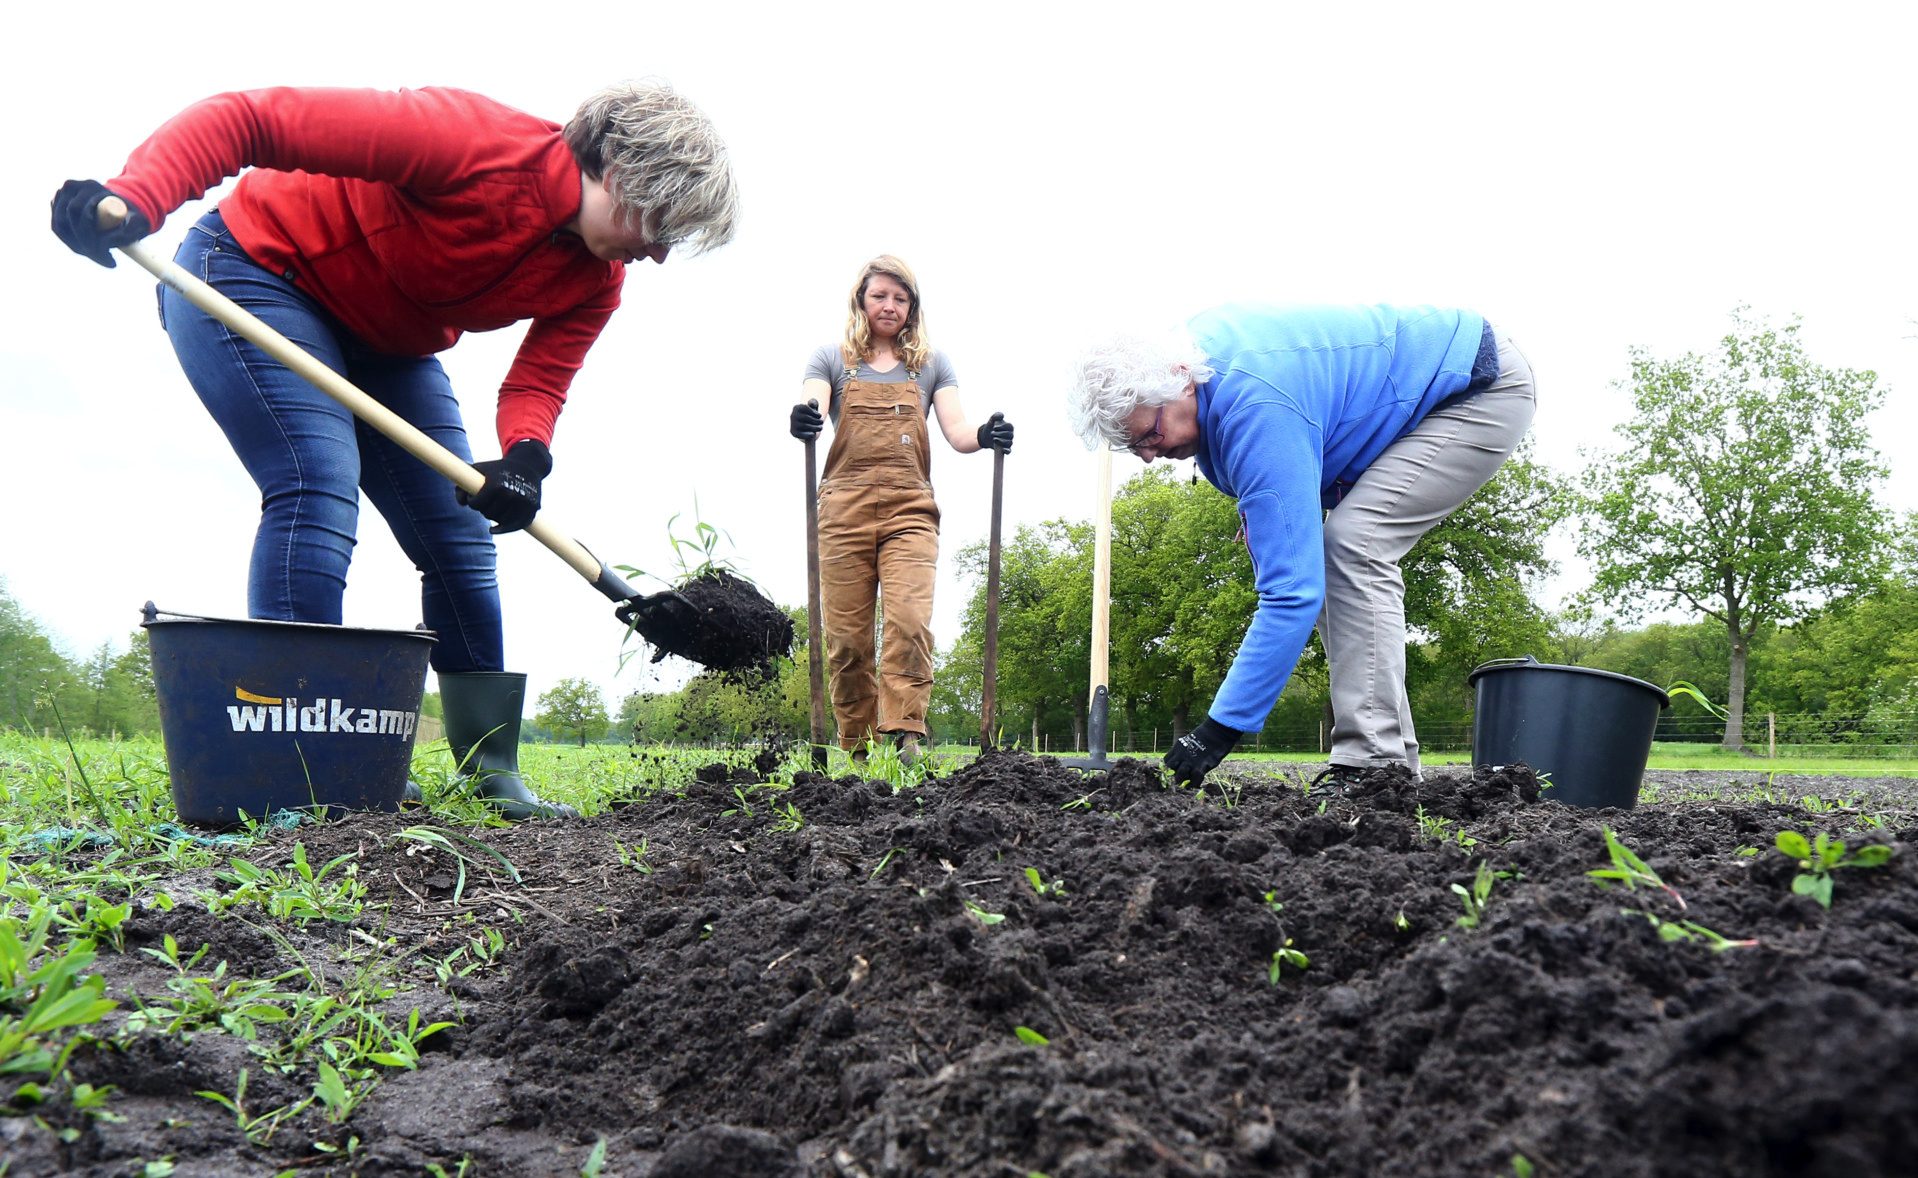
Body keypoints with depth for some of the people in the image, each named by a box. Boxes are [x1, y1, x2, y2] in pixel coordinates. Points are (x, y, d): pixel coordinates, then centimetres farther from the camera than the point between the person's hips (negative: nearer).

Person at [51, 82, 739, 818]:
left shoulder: (596, 282, -9)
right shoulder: (479, 144, -33)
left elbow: (537, 381, -13)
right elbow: (249, 118, -32)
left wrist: (524, 458, -36)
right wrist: (135, 200, -46)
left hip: (385, 344, 8)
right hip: (251, 272, -7)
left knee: (460, 538, 1)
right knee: (319, 493, -25)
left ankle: (493, 778, 7)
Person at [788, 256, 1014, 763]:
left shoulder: (932, 363, 16)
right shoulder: (832, 359, 14)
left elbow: (956, 430, 5)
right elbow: (810, 410, -3)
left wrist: (984, 436, -19)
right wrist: (801, 424, -28)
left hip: (909, 508, 0)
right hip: (844, 508, 0)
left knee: (909, 622, -17)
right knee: (846, 635, -2)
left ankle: (903, 738, -17)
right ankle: (856, 749, 7)